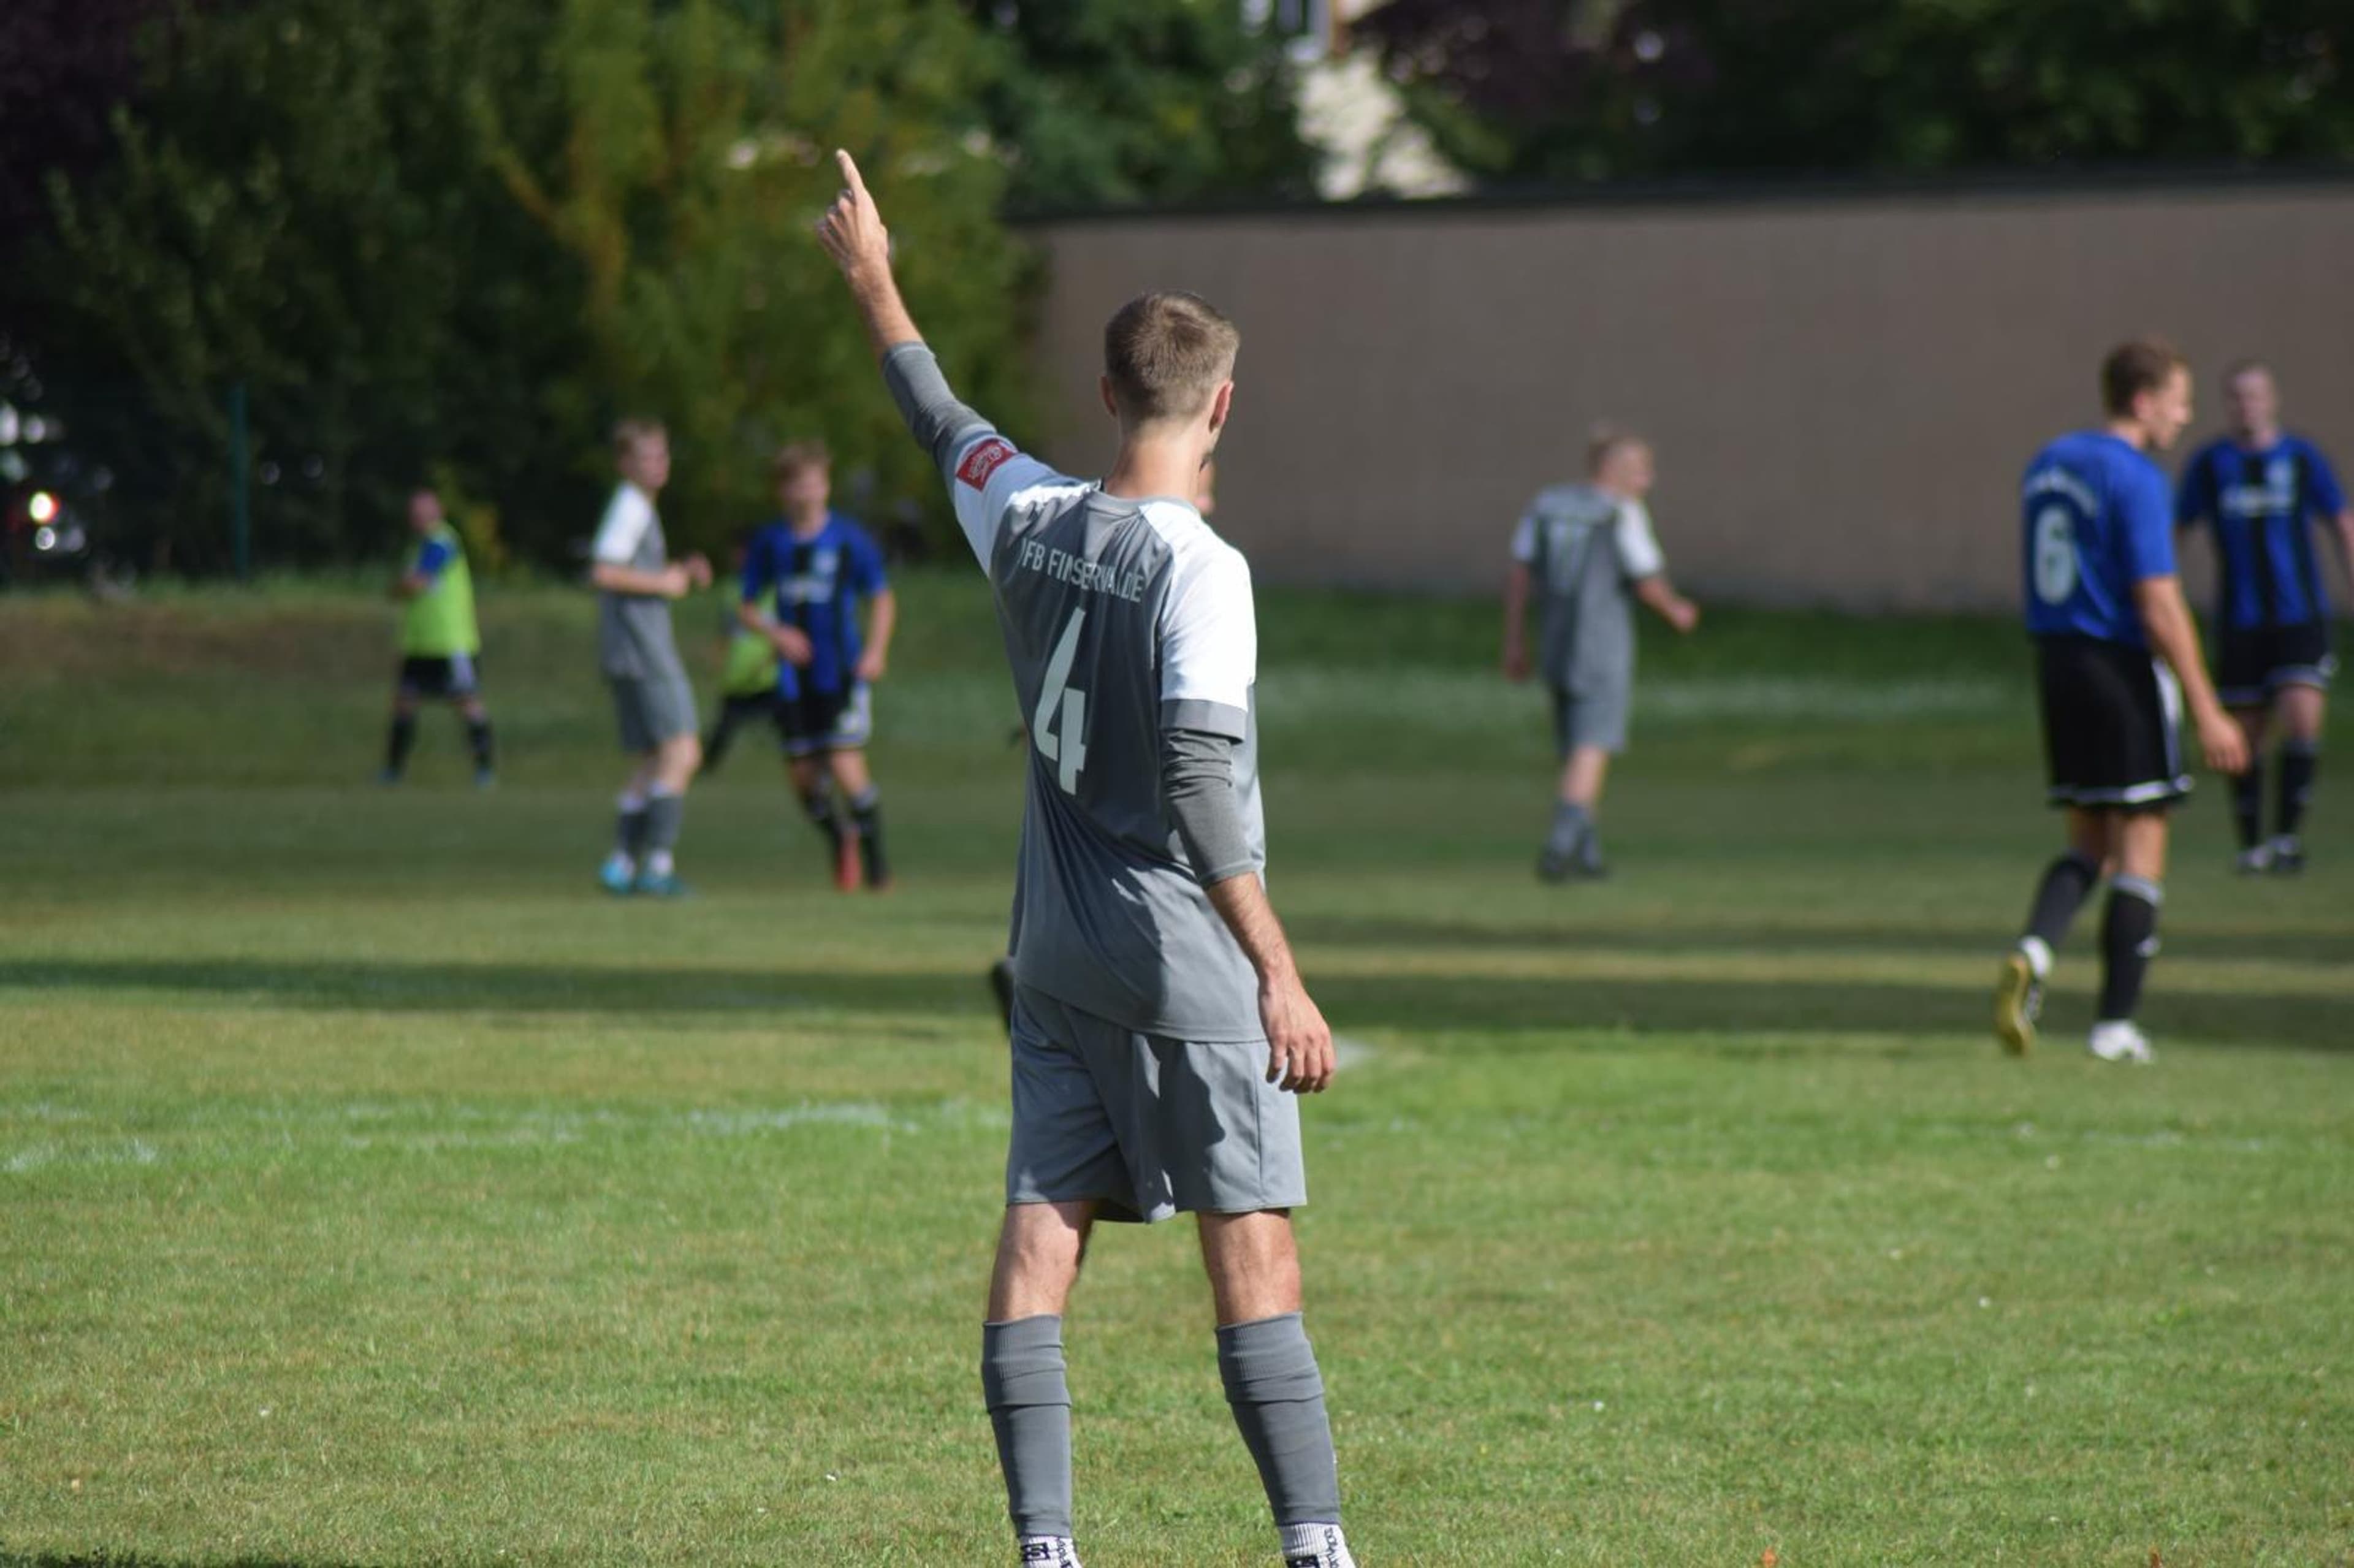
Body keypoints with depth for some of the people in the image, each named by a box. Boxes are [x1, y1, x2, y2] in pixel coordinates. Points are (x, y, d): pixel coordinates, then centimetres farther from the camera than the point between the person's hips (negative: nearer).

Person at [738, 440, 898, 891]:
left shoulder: (849, 539, -3)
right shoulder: (770, 542, 4)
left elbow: (882, 598, 6)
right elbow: (747, 607, 11)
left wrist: (876, 650, -9)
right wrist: (774, 632, -10)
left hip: (844, 673, -3)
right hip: (794, 678, 3)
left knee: (845, 766, -15)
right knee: (803, 776, 3)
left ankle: (875, 853, 4)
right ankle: (838, 842, 31)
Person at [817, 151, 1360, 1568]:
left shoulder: (1032, 524, 4)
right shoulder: (1200, 572, -16)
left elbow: (953, 434, 25)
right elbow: (1198, 786, -24)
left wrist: (877, 290, 42)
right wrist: (1280, 972, -24)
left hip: (1058, 960, 6)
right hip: (1188, 966, -6)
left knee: (1038, 1248, 3)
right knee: (1256, 1262, -4)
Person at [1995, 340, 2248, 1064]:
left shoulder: (2048, 464, 11)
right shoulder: (2136, 480, -14)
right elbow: (2159, 607, -18)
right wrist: (2207, 712, -16)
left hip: (2057, 660, 7)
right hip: (2124, 671, -7)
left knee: (2089, 842, 15)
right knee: (2141, 847, 2)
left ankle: (2034, 950, -12)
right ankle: (2115, 1024, 2)